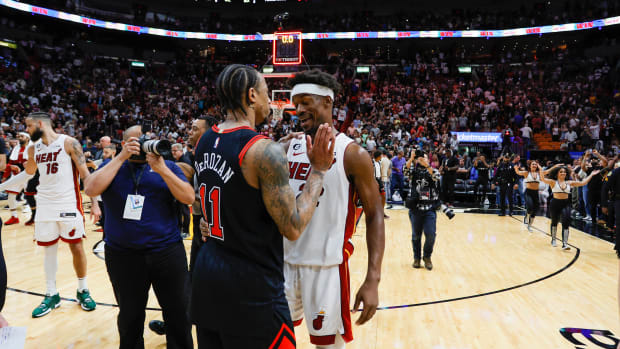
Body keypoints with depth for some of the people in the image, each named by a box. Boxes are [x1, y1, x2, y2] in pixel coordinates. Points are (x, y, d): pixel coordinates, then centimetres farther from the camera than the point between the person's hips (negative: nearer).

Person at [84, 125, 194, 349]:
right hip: (122, 255, 1)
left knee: (179, 313, 8)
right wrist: (122, 157, -13)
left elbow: (189, 198, -7)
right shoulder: (112, 165, 7)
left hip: (167, 251, 0)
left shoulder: (167, 166, 5)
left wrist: (161, 169, -16)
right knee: (130, 317, 18)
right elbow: (91, 189, -12)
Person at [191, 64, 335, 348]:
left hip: (206, 276, 8)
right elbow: (293, 228, -18)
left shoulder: (204, 142, 4)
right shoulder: (264, 149, -21)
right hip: (251, 288, -8)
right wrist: (318, 170, -9)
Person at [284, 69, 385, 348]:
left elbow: (374, 216, -11)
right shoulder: (289, 147, 5)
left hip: (326, 266, -5)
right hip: (285, 261, 5)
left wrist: (373, 279, -17)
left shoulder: (351, 154, -10)